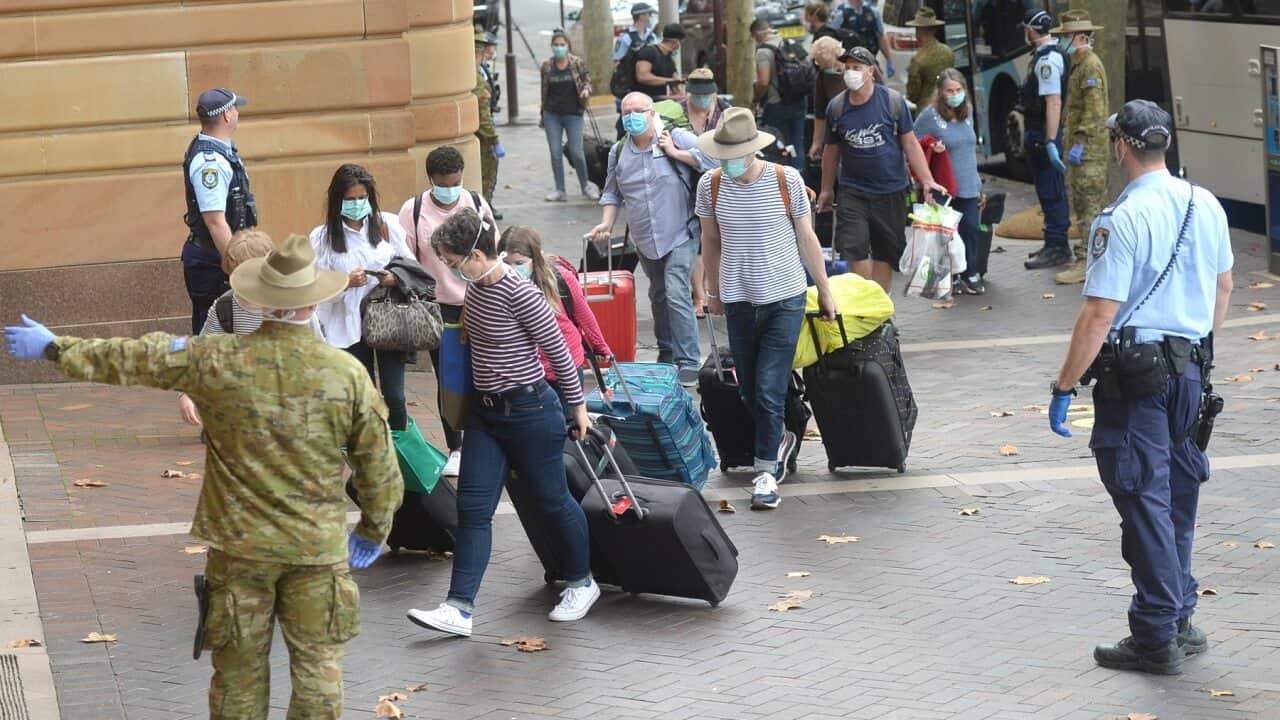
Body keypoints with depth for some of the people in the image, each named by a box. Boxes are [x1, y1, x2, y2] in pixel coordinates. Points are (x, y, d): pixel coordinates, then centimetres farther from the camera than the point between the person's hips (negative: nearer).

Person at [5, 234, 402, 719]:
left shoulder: (216, 362, -12)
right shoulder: (348, 373, -10)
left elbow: (131, 360, 0)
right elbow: (379, 467, -2)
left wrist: (52, 348, 14)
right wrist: (373, 531, 15)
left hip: (240, 545, 0)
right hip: (319, 550, 0)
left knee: (239, 671, 14)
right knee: (317, 668, 11)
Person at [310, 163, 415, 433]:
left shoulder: (388, 224, 1)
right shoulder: (322, 237, -1)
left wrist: (395, 278, -13)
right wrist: (346, 283, -21)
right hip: (350, 327, 0)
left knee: (394, 396, -3)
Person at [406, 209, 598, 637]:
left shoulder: (519, 293, -21)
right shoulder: (475, 288, 3)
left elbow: (558, 350, -14)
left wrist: (577, 406, -6)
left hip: (529, 412, -8)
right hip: (486, 410, 8)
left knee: (552, 500, 8)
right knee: (472, 507, 0)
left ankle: (581, 583, 30)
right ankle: (459, 608, -2)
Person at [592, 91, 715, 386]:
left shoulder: (677, 138, -8)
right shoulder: (619, 151, 7)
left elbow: (713, 159, -18)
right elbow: (612, 193, 18)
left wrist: (674, 153, -18)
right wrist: (607, 223, 3)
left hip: (680, 236, -6)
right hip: (645, 241, 6)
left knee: (677, 295, -17)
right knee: (658, 297, 17)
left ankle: (688, 363, -14)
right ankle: (667, 356, 32)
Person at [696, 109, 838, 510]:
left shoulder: (787, 181, -10)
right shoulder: (711, 185, -4)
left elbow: (807, 239, 0)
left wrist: (825, 292, 6)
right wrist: (713, 291, 18)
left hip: (784, 299, -3)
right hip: (738, 300, 3)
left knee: (769, 389, -8)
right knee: (749, 389, 10)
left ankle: (767, 470, 3)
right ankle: (779, 440, 37)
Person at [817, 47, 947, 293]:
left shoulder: (893, 101, -4)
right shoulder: (836, 106, 0)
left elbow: (910, 144, -2)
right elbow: (832, 151, 11)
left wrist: (927, 182, -9)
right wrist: (826, 190, 16)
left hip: (891, 191, 0)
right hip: (853, 192, 0)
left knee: (885, 253, 7)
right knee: (854, 248, -13)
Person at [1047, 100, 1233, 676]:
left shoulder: (1122, 219, -18)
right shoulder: (1206, 205, 5)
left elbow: (1100, 314, -21)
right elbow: (1223, 286, 18)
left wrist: (1064, 388, -14)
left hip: (1136, 374, -7)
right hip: (1191, 368, 7)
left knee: (1146, 504, -1)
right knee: (1177, 501, 18)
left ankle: (1157, 639, 4)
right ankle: (1180, 621, 27)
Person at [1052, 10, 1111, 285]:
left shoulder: (1091, 65, -15)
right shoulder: (1079, 63, 17)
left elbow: (1094, 110, -21)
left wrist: (1080, 144, -23)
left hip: (1089, 147, -10)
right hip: (1082, 145, 10)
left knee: (1089, 204, -10)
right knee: (1081, 202, 15)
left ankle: (1086, 263, -11)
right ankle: (1087, 250, 24)